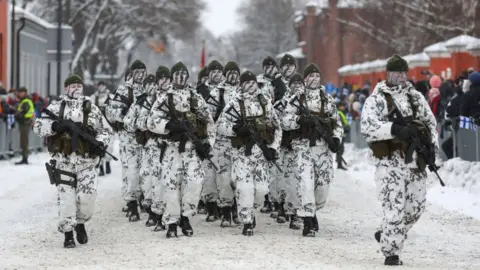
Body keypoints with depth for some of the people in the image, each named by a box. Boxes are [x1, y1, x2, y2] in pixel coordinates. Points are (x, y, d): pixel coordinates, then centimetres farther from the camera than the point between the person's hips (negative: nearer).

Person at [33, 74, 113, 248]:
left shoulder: (92, 109, 12)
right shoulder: (56, 108, 6)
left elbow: (106, 130, 16)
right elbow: (38, 126, -3)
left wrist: (100, 143, -5)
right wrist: (57, 125, -21)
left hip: (86, 161, 1)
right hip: (63, 160, -1)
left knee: (87, 196, -6)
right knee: (66, 197, -4)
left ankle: (80, 224, 22)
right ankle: (68, 232, 9)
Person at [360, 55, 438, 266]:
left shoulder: (416, 97, 14)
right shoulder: (376, 99, -3)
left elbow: (430, 122, 20)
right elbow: (366, 127, -16)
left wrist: (432, 146, 5)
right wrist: (395, 129, -26)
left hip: (416, 160, 6)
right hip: (390, 161, -6)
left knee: (416, 205, 8)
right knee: (395, 207, -9)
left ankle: (387, 235, 30)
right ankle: (391, 251, 2)